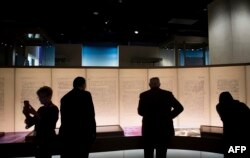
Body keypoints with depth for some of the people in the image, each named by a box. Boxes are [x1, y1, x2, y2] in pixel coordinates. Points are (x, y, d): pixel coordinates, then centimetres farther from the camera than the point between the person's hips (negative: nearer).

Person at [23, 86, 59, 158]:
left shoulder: (53, 109, -9)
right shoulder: (41, 109, 15)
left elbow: (47, 123, -20)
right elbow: (32, 122, 15)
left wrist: (35, 113, -25)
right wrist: (27, 114, -3)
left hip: (48, 139, -8)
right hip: (39, 138, 8)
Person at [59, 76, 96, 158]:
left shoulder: (64, 97, 10)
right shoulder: (86, 95, -5)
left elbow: (63, 118, 12)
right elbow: (90, 115, -9)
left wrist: (65, 130, 18)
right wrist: (93, 132, -2)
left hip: (66, 133, 5)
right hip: (82, 133, -5)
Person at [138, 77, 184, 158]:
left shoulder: (144, 95, -5)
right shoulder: (168, 94, -2)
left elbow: (140, 112, 2)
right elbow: (179, 108, -3)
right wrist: (169, 116, 4)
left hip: (149, 129, -1)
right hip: (165, 128, 1)